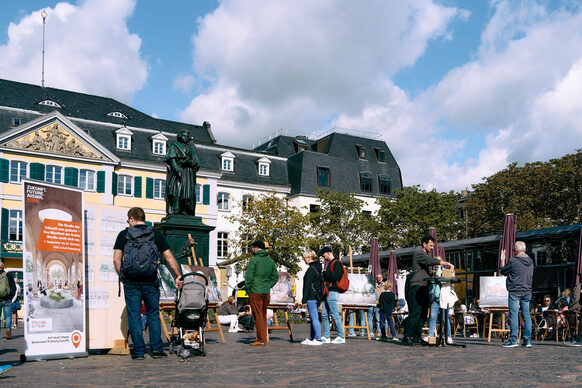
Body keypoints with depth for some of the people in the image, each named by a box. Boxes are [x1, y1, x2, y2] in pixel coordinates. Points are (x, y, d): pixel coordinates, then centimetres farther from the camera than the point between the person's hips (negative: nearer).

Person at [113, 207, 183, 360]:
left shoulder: (124, 234, 3)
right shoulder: (156, 235, 5)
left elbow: (116, 259, 0)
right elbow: (170, 258, 3)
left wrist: (122, 277, 12)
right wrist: (178, 276, 9)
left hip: (131, 282, -1)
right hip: (150, 282, 1)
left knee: (134, 317, 6)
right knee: (153, 315, 11)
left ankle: (139, 351, 7)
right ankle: (156, 349, 8)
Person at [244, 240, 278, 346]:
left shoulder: (254, 259, -8)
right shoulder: (271, 261, 10)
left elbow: (248, 276, -10)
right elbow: (275, 277, 15)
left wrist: (248, 289, -1)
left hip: (255, 291, -6)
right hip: (267, 292, 6)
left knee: (258, 316, -3)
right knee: (263, 316, 13)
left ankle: (261, 340, -4)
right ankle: (263, 338, 16)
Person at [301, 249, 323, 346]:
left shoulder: (311, 269, -14)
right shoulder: (319, 268, 15)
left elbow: (307, 285, -16)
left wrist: (304, 298, -13)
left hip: (311, 297, -10)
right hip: (318, 297, 10)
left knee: (314, 318, -8)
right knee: (312, 318, 15)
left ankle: (318, 339, -8)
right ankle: (311, 338, 21)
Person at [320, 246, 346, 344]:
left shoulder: (336, 263, -9)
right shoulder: (330, 264, 22)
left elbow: (334, 277, -20)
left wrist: (324, 273, -8)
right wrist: (324, 275, 9)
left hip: (332, 292, -10)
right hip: (327, 292, 10)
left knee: (335, 314, -8)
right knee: (325, 314, 8)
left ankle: (341, 337, -2)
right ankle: (326, 337, 13)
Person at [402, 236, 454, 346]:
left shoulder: (425, 255, 26)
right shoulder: (419, 253, -6)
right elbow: (431, 261, -20)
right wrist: (447, 263, -21)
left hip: (423, 288, 10)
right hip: (416, 287, -10)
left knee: (423, 313, 7)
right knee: (415, 313, -12)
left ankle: (416, 336, 12)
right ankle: (407, 337, -10)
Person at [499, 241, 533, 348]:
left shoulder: (513, 261, -11)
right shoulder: (530, 261, 9)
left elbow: (502, 271, 1)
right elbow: (531, 275, 19)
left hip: (515, 292, -6)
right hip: (527, 292, 6)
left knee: (514, 315, -4)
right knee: (526, 316, 8)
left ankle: (513, 340, -5)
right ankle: (528, 340, 10)